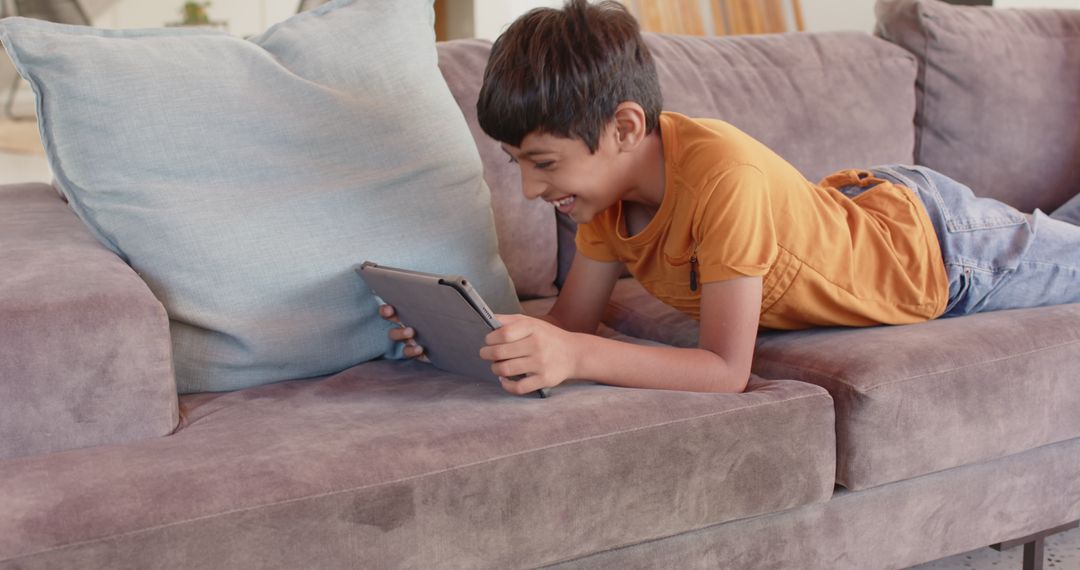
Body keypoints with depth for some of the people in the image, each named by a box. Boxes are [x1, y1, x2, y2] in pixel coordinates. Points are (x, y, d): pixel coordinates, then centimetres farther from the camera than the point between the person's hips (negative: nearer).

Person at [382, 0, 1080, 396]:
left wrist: (573, 357, -55)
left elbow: (728, 370, -44)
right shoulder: (611, 173, -20)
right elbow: (574, 322, -15)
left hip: (938, 248, -6)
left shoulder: (725, 176, -44)